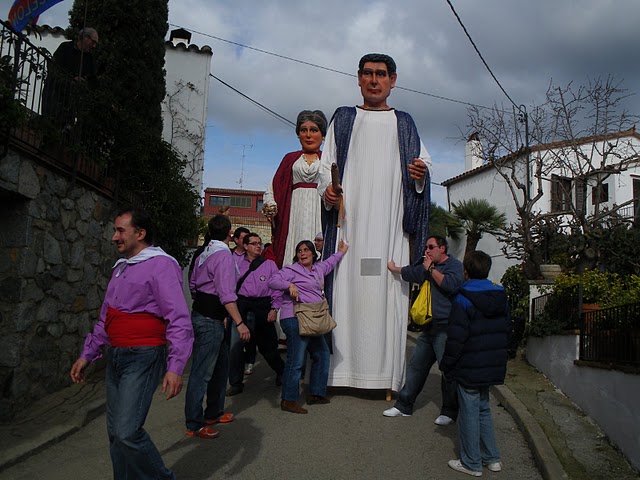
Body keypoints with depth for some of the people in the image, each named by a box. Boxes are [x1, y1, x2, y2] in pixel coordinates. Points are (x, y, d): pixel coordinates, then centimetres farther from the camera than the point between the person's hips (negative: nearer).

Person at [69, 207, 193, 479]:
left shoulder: (161, 265, -11)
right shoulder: (121, 268, 16)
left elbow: (179, 320, -18)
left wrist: (175, 367, -25)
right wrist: (87, 355, 23)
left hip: (143, 357, -8)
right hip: (115, 357, 9)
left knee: (128, 431, -14)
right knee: (115, 432, 12)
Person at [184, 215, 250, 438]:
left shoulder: (204, 254, 13)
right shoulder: (224, 255, -16)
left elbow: (193, 285, 21)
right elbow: (227, 294, -23)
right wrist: (239, 323, -24)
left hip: (200, 313, 10)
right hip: (210, 320, -10)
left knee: (221, 364, 19)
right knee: (202, 372, -4)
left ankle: (214, 413, 29)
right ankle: (194, 424, 4)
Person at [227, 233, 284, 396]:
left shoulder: (270, 264, 8)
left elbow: (277, 288, 5)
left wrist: (274, 309, -4)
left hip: (262, 306, -1)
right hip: (241, 306, 1)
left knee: (267, 344, 8)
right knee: (235, 345, -2)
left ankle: (281, 372, 34)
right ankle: (236, 383, 11)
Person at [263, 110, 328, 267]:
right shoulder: (290, 159, 21)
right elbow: (273, 188, 17)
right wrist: (270, 207, -1)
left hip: (321, 211, -1)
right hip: (295, 212, 2)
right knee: (293, 259, -8)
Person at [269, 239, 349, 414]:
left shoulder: (318, 269, 19)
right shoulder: (292, 270, -4)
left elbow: (329, 263, 41)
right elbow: (273, 281, -11)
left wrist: (341, 252, 51)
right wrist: (290, 285, -24)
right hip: (295, 319, -9)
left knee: (322, 354, 14)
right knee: (296, 360, -11)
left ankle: (316, 394, 26)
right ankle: (288, 400, -3)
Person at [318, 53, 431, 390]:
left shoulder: (403, 123, 19)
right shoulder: (343, 119, 17)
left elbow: (422, 163, 16)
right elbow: (326, 163, 10)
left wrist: (420, 175, -8)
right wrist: (327, 190, -9)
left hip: (389, 221, 1)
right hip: (349, 219, 0)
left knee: (387, 291, -6)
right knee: (347, 287, -7)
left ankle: (386, 375, -2)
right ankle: (342, 369, -2)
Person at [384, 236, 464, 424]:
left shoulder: (454, 265, -6)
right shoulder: (428, 267, 18)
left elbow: (451, 284, -25)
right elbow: (410, 272, 37)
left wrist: (431, 269, -14)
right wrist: (394, 268, 48)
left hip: (446, 329, -8)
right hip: (431, 327, 8)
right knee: (416, 365, 11)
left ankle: (449, 412, 14)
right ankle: (404, 406, 19)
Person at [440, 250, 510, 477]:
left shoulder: (463, 300, -17)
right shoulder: (501, 297, 6)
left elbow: (456, 339, -18)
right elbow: (507, 331, 13)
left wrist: (446, 365, -7)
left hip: (470, 368, -7)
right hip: (493, 366, 7)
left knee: (469, 412, 4)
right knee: (483, 409, 20)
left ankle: (471, 463, 14)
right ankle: (492, 457, 26)